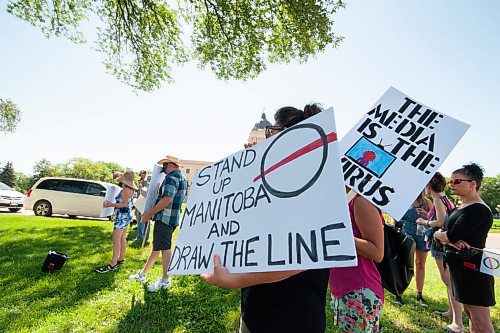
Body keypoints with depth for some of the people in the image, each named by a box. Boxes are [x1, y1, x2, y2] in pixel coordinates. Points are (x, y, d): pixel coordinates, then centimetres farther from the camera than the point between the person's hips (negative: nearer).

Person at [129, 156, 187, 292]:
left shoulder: (171, 177, -14)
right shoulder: (182, 178, 17)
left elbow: (167, 199, -26)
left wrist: (150, 213, -18)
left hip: (165, 218, -10)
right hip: (173, 218, 10)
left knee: (165, 248, -1)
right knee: (157, 247, 17)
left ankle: (165, 281, 10)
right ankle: (142, 274, 30)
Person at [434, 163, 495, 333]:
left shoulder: (478, 210, -17)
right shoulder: (459, 208, 13)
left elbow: (451, 235, -24)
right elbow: (439, 233, 6)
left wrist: (440, 234, -2)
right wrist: (450, 240, -16)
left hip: (471, 268, -10)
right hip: (460, 267, 10)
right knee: (470, 315, 20)